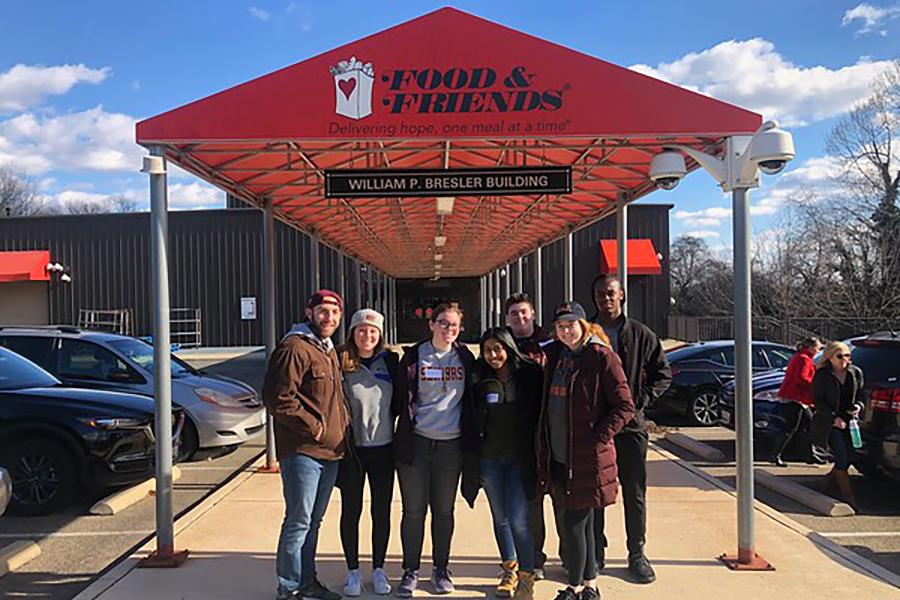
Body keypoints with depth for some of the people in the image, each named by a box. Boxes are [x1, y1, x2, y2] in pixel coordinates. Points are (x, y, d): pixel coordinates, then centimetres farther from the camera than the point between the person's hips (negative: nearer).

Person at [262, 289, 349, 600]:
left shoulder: (328, 350, 18)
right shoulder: (294, 347, -12)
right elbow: (277, 397, -20)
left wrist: (343, 426, 11)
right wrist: (313, 428, -16)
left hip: (329, 451, 9)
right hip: (302, 450, -9)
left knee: (313, 521, 17)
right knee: (298, 522, -1)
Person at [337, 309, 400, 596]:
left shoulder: (390, 362, 1)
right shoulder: (342, 365, -7)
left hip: (383, 447, 2)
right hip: (351, 448, -2)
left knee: (382, 511, 11)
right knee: (351, 510, 9)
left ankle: (379, 569, 27)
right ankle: (353, 571, 25)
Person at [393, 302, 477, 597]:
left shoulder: (465, 358, 6)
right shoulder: (414, 355, 0)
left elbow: (471, 398, 12)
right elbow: (401, 395, 2)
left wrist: (469, 439, 8)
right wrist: (406, 425, -3)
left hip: (450, 444, 2)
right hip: (416, 443, -2)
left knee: (444, 510, 11)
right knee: (413, 510, 5)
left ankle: (441, 569, 25)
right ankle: (411, 570, 18)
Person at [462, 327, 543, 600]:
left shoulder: (531, 375, -6)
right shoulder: (480, 380, 0)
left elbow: (540, 413, -3)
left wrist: (539, 453, -7)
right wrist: (472, 462, 2)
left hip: (520, 457, -3)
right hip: (489, 458, 3)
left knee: (519, 520, -7)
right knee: (500, 517, 14)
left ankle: (526, 577, 10)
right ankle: (509, 570, 31)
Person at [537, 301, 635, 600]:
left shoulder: (602, 357, -10)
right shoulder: (554, 354, 9)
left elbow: (625, 407, -10)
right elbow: (549, 405, 22)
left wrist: (598, 438, -15)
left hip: (587, 458, -6)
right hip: (558, 456, 6)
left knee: (573, 523, -1)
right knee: (582, 521, 17)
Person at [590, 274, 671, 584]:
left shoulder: (640, 334, 2)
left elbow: (663, 372, 7)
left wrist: (641, 401, -5)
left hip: (630, 424, 0)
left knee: (635, 495, 7)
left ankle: (637, 554, 21)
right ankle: (595, 553, 22)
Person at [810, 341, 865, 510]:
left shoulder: (856, 373, 4)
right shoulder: (821, 375, -9)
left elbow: (860, 395, 14)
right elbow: (817, 401, -9)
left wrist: (859, 405, -9)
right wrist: (834, 418, -18)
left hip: (849, 421, 5)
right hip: (829, 423, -5)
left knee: (849, 455, 8)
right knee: (842, 456, -11)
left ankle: (831, 477, 38)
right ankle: (848, 496, -4)